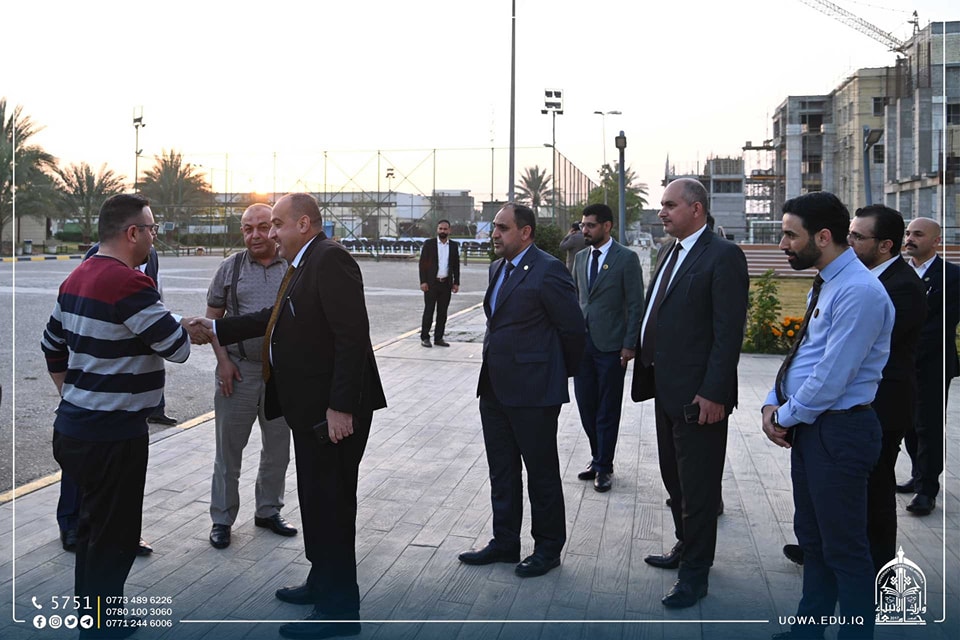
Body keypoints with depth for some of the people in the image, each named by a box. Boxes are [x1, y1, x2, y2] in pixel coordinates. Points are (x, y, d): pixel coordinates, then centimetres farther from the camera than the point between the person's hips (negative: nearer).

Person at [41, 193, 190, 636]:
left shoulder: (77, 278, 9)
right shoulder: (129, 284, -20)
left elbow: (52, 346, 18)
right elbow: (178, 348, -17)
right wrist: (157, 318, 2)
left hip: (74, 425, 10)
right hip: (114, 436, -10)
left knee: (93, 525, 23)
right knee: (114, 537, 5)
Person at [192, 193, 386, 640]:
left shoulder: (331, 259, -17)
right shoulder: (303, 265, 14)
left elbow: (352, 335, -24)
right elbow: (275, 317, 21)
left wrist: (341, 406, -25)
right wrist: (216, 328, 23)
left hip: (333, 411, -10)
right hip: (309, 408, 10)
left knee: (329, 503, 0)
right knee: (316, 499, 20)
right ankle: (323, 583, 37)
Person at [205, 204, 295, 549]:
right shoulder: (231, 267, 0)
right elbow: (213, 316, 4)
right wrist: (223, 360, -6)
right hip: (238, 369, -1)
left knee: (278, 448, 13)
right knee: (229, 449, 6)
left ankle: (268, 511, 32)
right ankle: (222, 519, 21)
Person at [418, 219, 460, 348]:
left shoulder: (454, 245, 8)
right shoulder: (429, 244, 0)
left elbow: (456, 265, 11)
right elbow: (422, 263, -2)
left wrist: (456, 282, 5)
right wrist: (423, 281, -10)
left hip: (446, 283, 3)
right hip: (431, 283, -3)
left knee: (442, 312, 6)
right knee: (429, 311, 1)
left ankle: (439, 338, 14)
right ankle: (425, 337, 8)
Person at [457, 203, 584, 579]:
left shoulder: (548, 270, -15)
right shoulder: (498, 268, 12)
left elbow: (572, 328, -12)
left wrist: (564, 373, 0)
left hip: (533, 391, -9)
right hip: (494, 388, 9)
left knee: (541, 472, 6)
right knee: (502, 471, 17)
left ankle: (548, 548, 22)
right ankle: (505, 542, 31)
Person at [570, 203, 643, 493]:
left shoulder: (626, 258, -7)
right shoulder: (581, 257, 10)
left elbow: (636, 305, -8)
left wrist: (629, 345, -12)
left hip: (610, 346, -5)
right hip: (582, 343, 6)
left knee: (607, 410, 5)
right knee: (586, 406, 11)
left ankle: (604, 467, 16)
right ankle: (597, 457, 28)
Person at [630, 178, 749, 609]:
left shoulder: (723, 256, -13)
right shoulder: (669, 253, 14)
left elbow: (729, 330, -18)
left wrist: (713, 393, -22)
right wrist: (648, 372, 11)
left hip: (698, 395, -9)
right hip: (666, 389, 9)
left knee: (697, 486, 4)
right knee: (675, 479, 21)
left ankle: (695, 573, 17)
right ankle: (685, 546, 39)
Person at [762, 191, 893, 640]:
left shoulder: (859, 292, -21)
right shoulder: (824, 285, 11)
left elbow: (831, 377, -23)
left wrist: (786, 417, -10)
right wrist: (774, 403, 3)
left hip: (839, 430, -10)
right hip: (807, 426, 10)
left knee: (844, 548, 4)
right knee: (811, 536, 20)